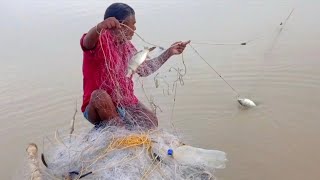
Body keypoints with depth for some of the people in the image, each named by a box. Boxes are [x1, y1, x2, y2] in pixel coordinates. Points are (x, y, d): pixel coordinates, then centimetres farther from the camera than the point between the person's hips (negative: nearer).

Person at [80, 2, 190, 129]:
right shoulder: (99, 41, -15)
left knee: (151, 122, -14)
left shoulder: (127, 46, 8)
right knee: (99, 96, -38)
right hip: (98, 109, -5)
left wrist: (169, 52, 14)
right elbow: (87, 43, -40)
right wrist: (99, 27, -62)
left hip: (125, 103, 6)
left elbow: (144, 69, 17)